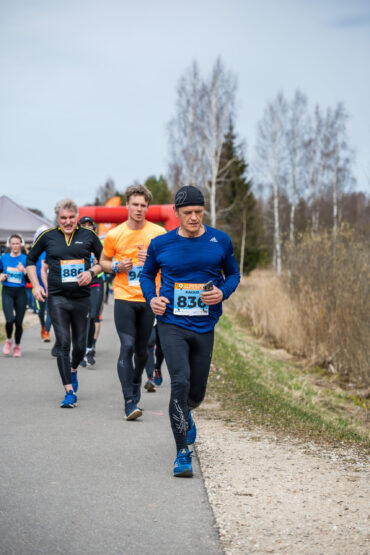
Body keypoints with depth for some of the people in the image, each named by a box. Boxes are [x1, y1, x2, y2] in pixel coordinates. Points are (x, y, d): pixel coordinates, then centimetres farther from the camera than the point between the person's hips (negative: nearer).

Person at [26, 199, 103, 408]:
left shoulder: (88, 235, 2)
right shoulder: (47, 237, 2)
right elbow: (31, 260, 15)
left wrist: (91, 272, -7)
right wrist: (36, 285, 5)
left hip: (82, 297, 1)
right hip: (57, 298, -1)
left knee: (80, 346, 8)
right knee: (63, 344, -9)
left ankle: (73, 370, 41)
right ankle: (70, 392, -7)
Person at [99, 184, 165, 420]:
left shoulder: (158, 233, 1)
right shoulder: (114, 235, 1)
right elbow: (103, 261, 14)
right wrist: (117, 266, -7)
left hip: (149, 299, 1)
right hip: (124, 297, -1)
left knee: (142, 349, 10)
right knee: (128, 346, -13)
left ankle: (136, 384, 40)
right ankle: (130, 402, -13)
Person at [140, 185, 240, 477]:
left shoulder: (220, 241, 2)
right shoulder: (161, 244, 0)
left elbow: (233, 273, 14)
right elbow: (147, 274, 16)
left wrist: (223, 293, -8)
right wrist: (152, 298, -3)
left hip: (204, 326, 2)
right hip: (172, 324, -2)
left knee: (197, 392, 11)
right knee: (180, 382, -19)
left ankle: (184, 414, 50)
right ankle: (183, 453, -11)